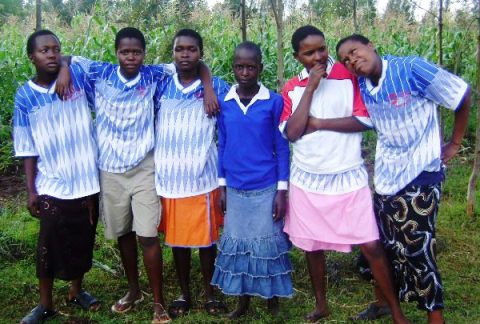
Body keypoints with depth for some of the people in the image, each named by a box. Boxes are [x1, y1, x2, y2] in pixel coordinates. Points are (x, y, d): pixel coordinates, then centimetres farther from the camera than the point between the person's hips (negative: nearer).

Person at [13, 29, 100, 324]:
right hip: (52, 186, -1)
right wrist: (31, 190, -3)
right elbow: (27, 148, -1)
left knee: (84, 240, 15)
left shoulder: (78, 77, -4)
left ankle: (77, 291, 37)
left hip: (88, 181, 2)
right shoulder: (25, 96, -4)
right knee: (50, 244, 7)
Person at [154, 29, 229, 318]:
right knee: (177, 238, 13)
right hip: (168, 177, 2)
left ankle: (210, 292, 27)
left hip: (203, 178, -2)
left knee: (207, 239, 7)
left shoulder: (217, 87, 0)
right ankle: (184, 293, 30)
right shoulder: (161, 86, 5)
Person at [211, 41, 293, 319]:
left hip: (266, 188, -3)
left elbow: (282, 148, -4)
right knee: (237, 245, 11)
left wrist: (282, 190, -7)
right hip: (235, 189, 3)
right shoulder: (224, 103, 2)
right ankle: (243, 301, 27)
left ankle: (273, 300, 26)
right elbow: (222, 146, 8)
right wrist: (222, 186, 6)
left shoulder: (274, 102, -6)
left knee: (268, 245, 8)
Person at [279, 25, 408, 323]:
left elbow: (363, 120, -9)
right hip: (307, 180, 3)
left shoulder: (349, 76, -2)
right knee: (312, 246, 14)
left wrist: (318, 123, -10)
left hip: (349, 177, -2)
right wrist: (310, 87, -12)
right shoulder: (291, 88, 3)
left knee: (371, 246, -2)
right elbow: (292, 133, -11)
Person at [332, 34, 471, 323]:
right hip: (385, 174, 7)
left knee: (417, 247, -3)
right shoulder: (363, 86, 0)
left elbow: (463, 95, -11)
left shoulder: (410, 69, -18)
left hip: (421, 173, -6)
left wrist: (455, 144, -4)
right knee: (383, 243, 16)